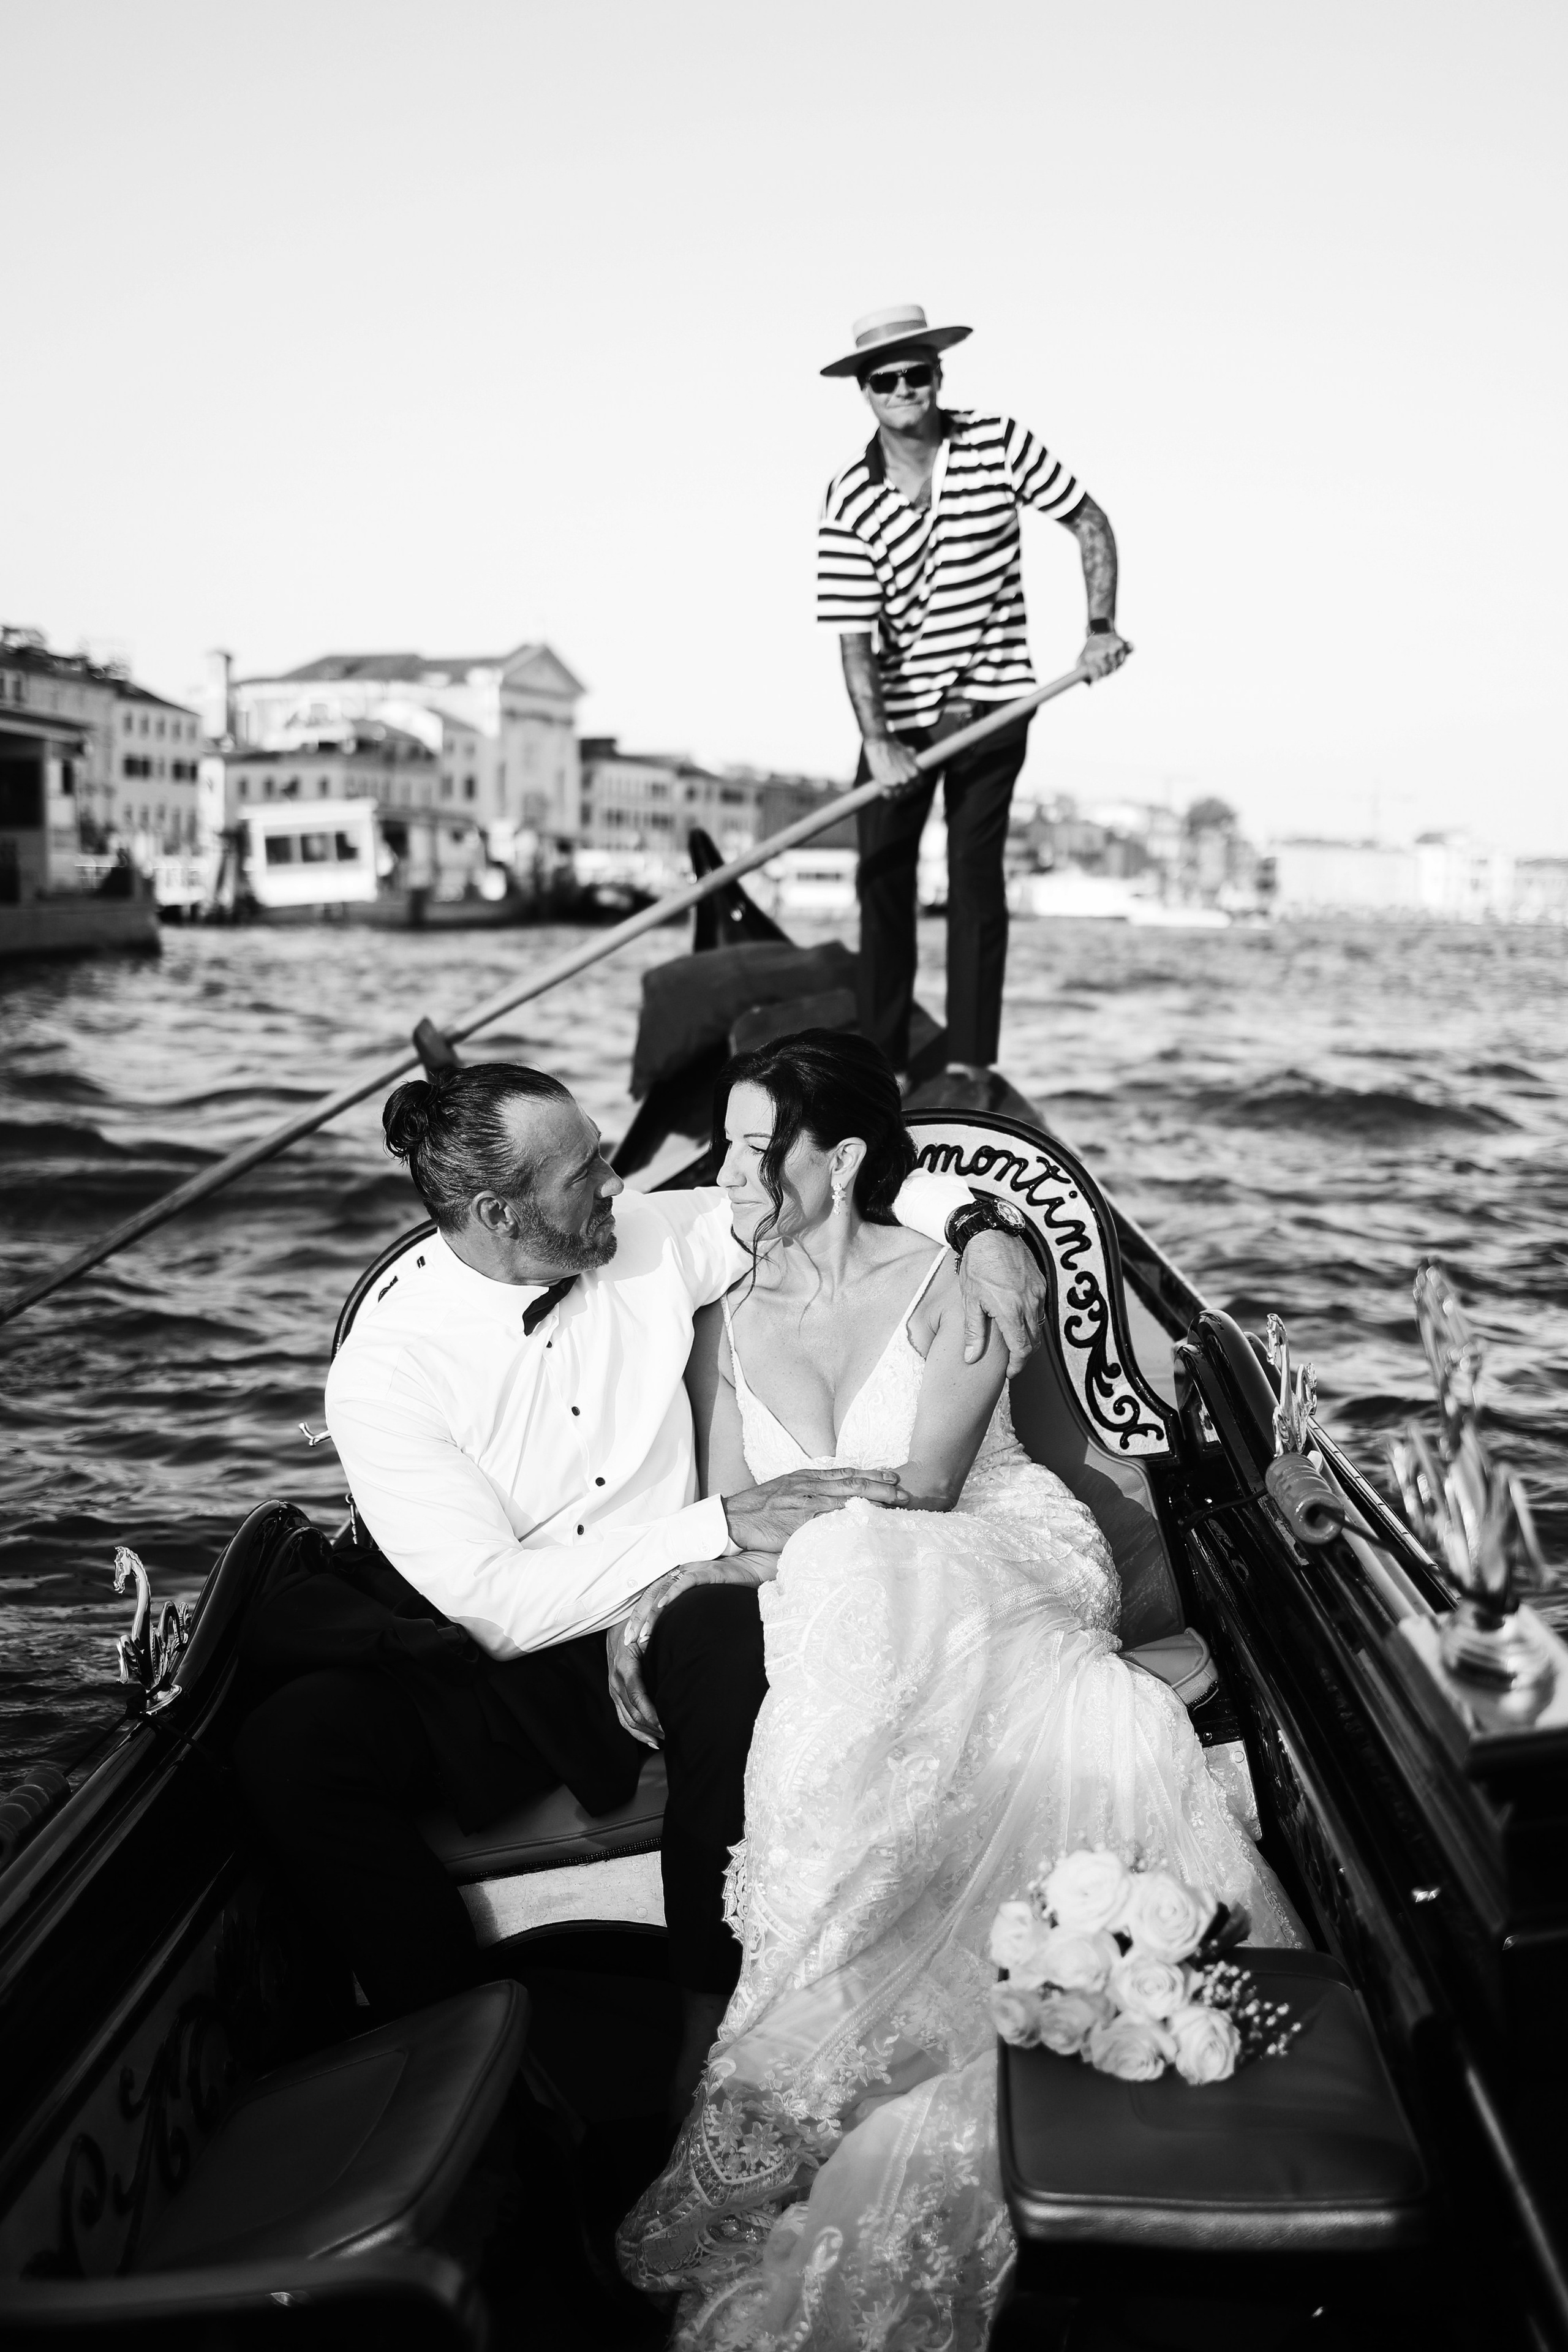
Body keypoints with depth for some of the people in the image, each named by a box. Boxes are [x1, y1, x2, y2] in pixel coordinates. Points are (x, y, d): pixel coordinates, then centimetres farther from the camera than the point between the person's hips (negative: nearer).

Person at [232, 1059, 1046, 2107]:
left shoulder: (651, 1238, -3)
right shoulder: (386, 1365, -14)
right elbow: (499, 1604, -19)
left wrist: (978, 1225, -8)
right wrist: (723, 1522, -23)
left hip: (665, 1630, 1)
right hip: (499, 1667, -1)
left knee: (738, 1632, -35)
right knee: (289, 1746, -27)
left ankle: (713, 2019, -19)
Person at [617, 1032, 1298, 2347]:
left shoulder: (963, 1278, 1)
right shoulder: (730, 1322, 13)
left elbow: (925, 1482, -9)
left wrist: (786, 1516, -12)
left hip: (1003, 1566, -3)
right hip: (854, 1604, 3)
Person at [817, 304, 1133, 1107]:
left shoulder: (998, 444, -6)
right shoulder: (848, 500, -7)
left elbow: (1089, 522, 3)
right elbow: (853, 636, -12)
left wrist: (1101, 627, -8)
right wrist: (877, 740, -24)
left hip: (992, 699, -1)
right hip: (897, 714, 1)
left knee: (975, 876, -6)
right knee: (882, 881, 2)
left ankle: (971, 1065, -2)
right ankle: (881, 1064, 12)